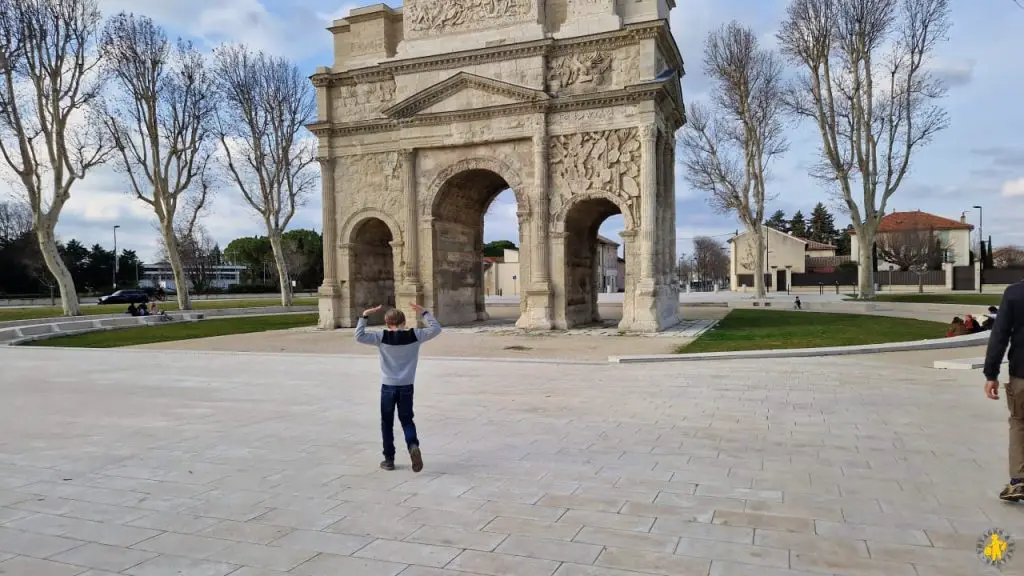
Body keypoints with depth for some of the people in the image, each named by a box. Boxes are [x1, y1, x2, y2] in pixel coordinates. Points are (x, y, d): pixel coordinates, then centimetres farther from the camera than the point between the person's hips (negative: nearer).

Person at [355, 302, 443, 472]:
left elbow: (359, 337, -12)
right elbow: (436, 329, 6)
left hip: (388, 387, -1)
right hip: (407, 387, 1)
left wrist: (364, 317, -5)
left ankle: (389, 459, 17)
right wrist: (424, 313, 14)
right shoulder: (414, 335, -4)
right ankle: (413, 445, -12)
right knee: (407, 420, 15)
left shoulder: (382, 337, -8)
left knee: (387, 423, 13)